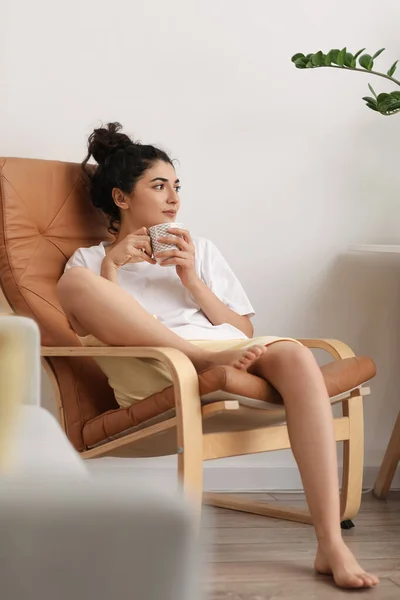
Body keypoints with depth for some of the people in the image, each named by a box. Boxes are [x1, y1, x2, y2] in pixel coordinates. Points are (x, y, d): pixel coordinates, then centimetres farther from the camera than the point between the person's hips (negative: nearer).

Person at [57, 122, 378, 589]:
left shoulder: (200, 250, 30)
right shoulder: (90, 259, 23)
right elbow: (87, 337, 5)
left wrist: (192, 279, 6)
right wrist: (111, 268, -2)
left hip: (228, 350, 2)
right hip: (146, 371, -2)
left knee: (295, 355, -32)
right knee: (74, 283, -25)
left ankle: (331, 545, -36)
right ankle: (209, 357, -28)